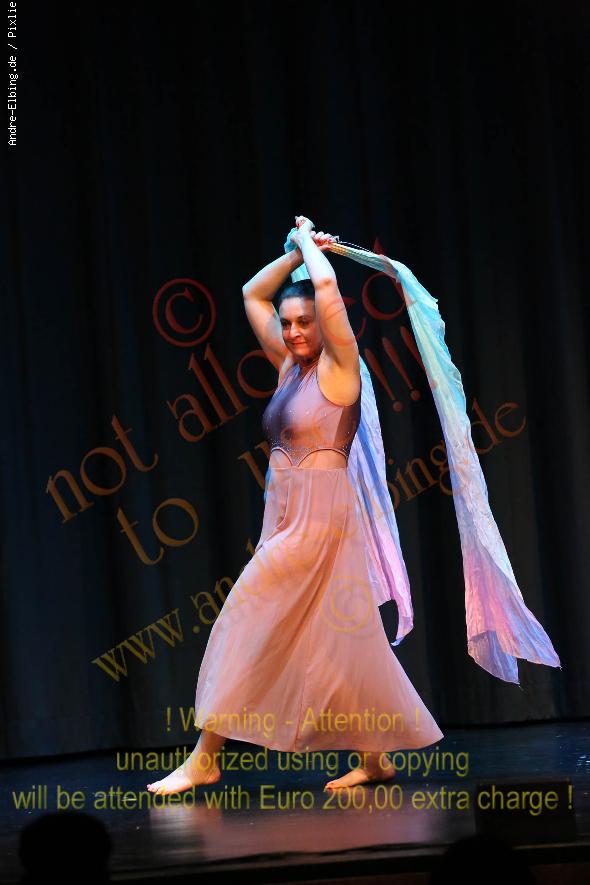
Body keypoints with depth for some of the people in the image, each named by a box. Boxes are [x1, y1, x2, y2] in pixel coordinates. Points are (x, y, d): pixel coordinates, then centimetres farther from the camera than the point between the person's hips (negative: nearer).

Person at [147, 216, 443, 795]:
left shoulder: (338, 367, -7)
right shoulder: (290, 368, 14)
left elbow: (325, 286, -19)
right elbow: (252, 294, 22)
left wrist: (309, 241, -2)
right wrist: (296, 251, 15)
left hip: (319, 518, -8)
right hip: (286, 518, 8)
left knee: (250, 622, -9)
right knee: (333, 639, 8)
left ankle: (205, 759, -5)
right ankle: (375, 759, 13)